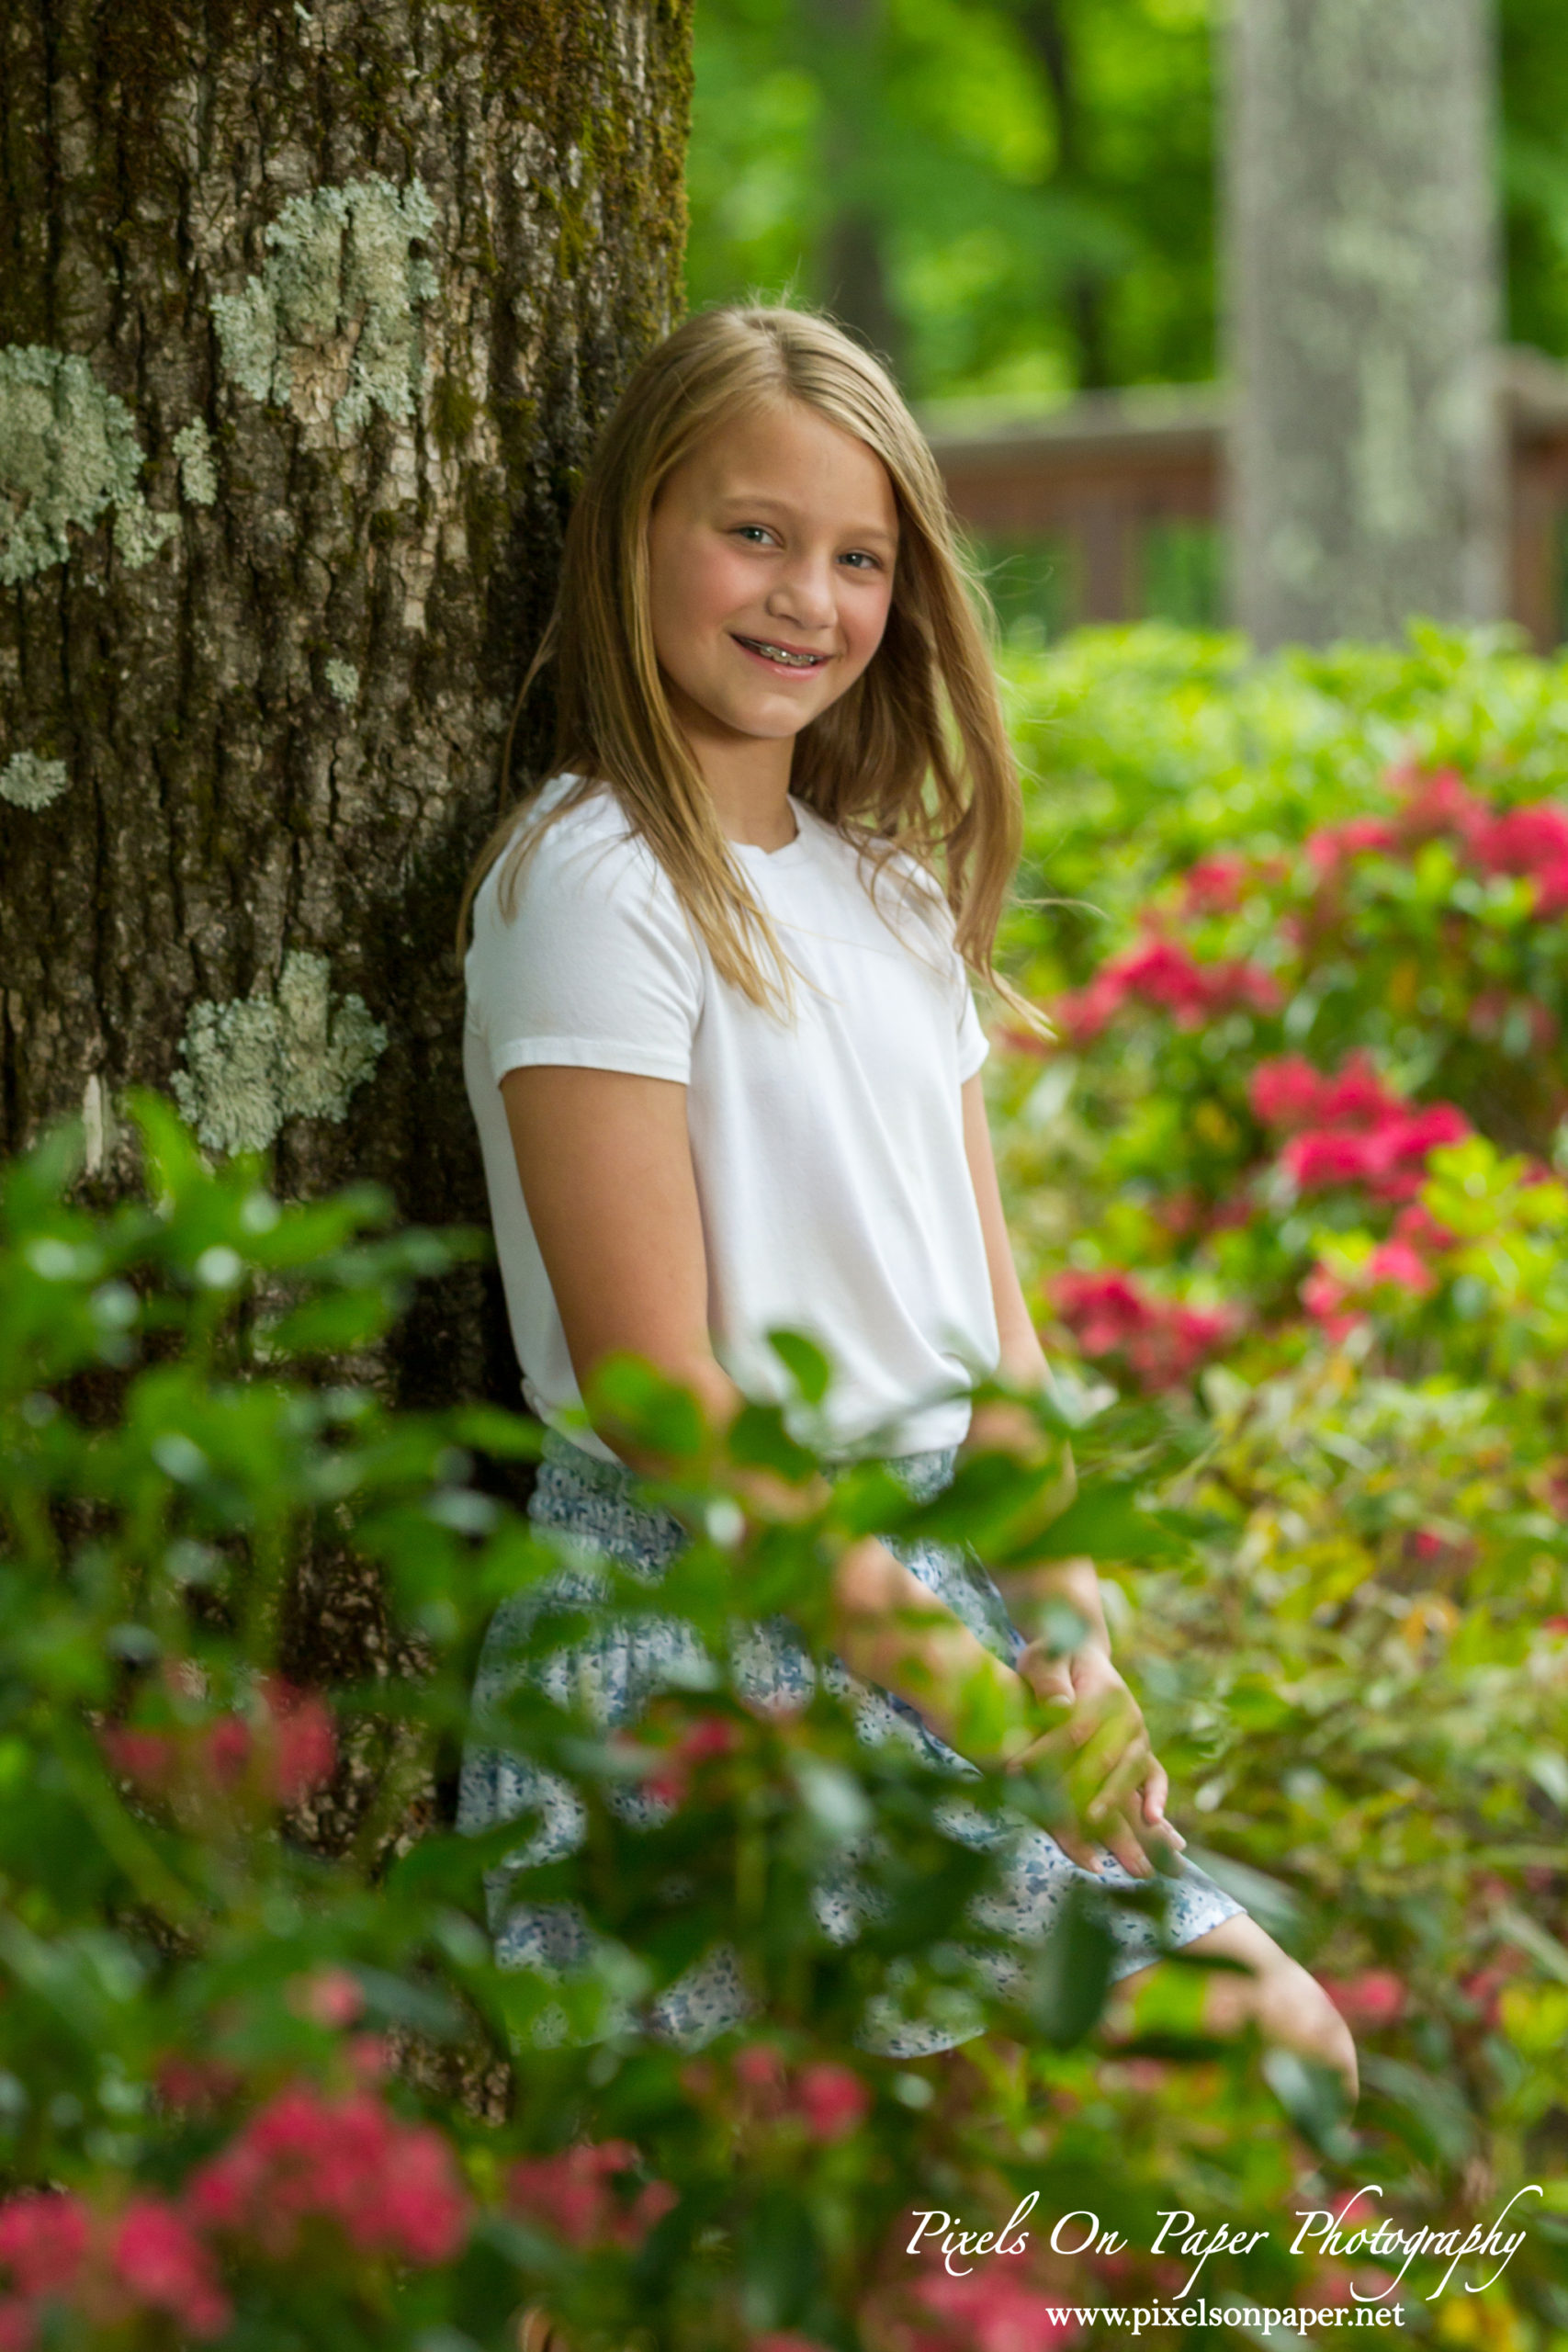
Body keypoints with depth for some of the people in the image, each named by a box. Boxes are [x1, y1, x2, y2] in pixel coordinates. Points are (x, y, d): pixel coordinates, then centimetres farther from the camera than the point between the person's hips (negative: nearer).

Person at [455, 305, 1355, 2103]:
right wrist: (941, 1674, -15)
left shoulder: (894, 889, 14)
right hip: (707, 1620, -8)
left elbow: (983, 1309, 12)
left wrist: (1075, 1637, -2)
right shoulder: (592, 881, -10)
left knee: (1288, 2036, 3)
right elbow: (655, 1384, -15)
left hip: (935, 1591, 8)